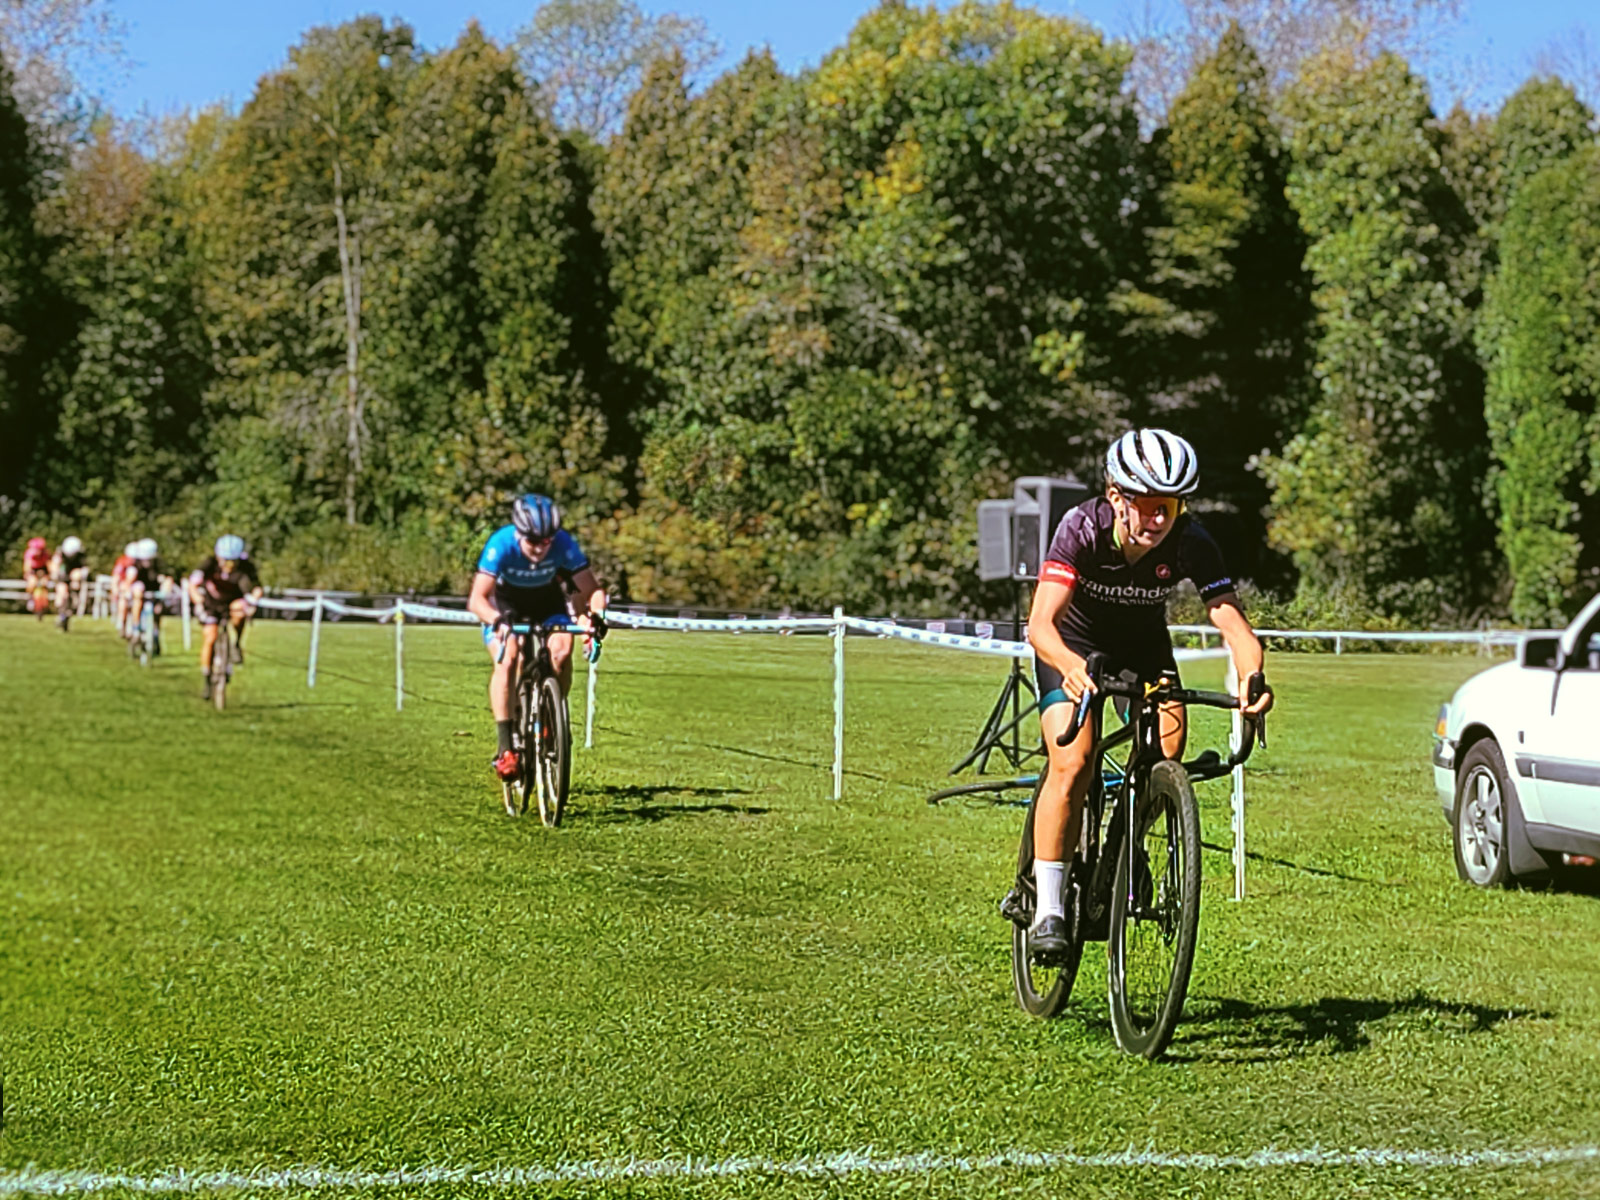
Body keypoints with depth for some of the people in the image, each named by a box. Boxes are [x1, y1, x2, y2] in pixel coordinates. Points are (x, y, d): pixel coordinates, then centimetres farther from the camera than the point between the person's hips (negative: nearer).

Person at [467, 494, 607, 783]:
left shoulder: (564, 544, -30)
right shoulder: (501, 544, -34)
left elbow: (593, 589, -28)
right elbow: (477, 599, -38)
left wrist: (595, 615, -49)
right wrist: (498, 619, -58)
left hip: (548, 604, 2)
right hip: (506, 605, -2)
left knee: (562, 652, -26)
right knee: (506, 663, -25)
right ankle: (505, 746, -21)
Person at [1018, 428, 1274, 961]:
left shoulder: (1190, 542, -27)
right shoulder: (1083, 527, -32)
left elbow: (1233, 622, -34)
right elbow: (1040, 622, -42)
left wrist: (1251, 674, -55)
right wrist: (1071, 666, -63)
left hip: (1143, 645, 3)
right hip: (1072, 643, -2)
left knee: (1169, 749, -20)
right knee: (1073, 763, -23)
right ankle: (1047, 911, -15)